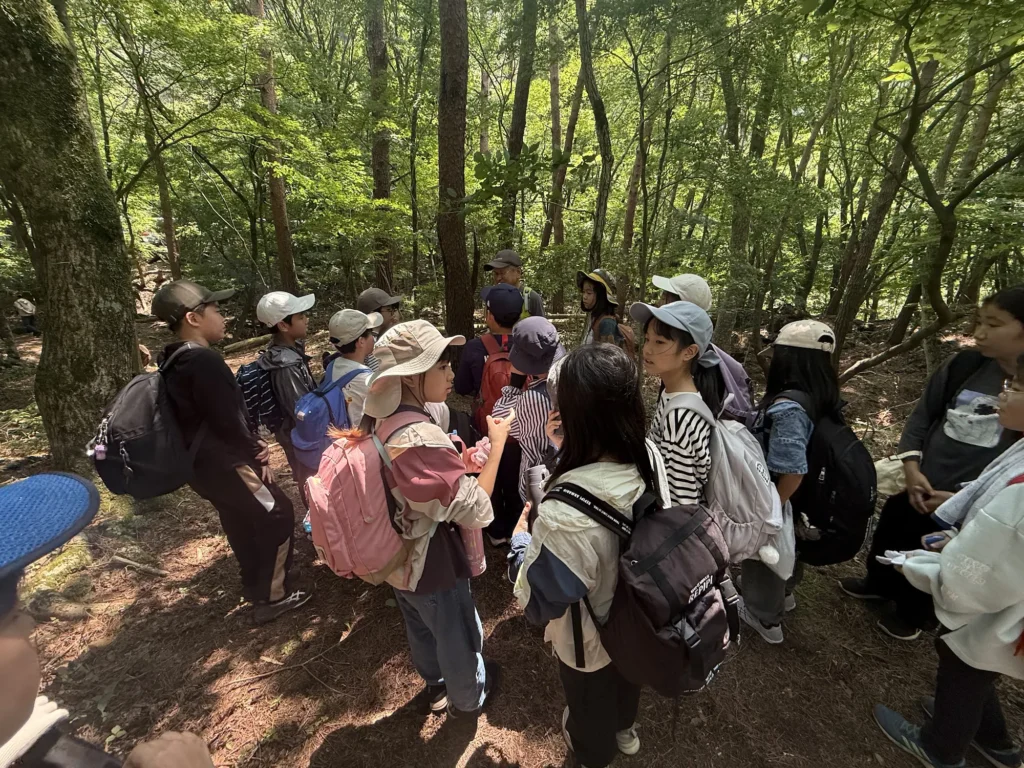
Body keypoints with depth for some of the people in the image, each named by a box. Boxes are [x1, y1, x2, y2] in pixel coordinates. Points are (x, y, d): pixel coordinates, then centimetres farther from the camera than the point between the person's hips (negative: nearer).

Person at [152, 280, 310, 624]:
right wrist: (256, 450, -6)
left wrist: (252, 445, 3)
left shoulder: (176, 362, 7)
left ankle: (255, 586, 41)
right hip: (226, 463, -10)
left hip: (205, 463, 10)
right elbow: (228, 421, -25)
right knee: (277, 516, 4)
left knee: (242, 523, 23)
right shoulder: (204, 361, -25)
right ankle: (272, 596, 15)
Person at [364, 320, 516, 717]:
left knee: (421, 630, 31)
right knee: (459, 635, 22)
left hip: (399, 558, 8)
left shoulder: (385, 421, -8)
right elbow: (476, 511, -33)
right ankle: (467, 698, 49)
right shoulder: (422, 438, -36)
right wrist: (497, 444, -27)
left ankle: (437, 686, 58)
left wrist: (459, 465, -4)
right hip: (434, 564, -8)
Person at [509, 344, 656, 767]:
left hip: (590, 640, -4)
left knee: (590, 701, 31)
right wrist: (567, 453, 2)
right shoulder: (652, 463, -25)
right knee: (626, 680, 37)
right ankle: (625, 729, 69)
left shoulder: (566, 513, -46)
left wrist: (520, 542, -13)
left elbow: (539, 602, -29)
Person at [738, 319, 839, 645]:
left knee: (763, 553, 17)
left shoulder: (787, 408, -33)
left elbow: (792, 473, -31)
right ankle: (782, 594, 57)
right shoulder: (820, 398, -8)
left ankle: (765, 617, 41)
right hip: (803, 501, 8)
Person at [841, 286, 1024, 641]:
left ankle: (911, 614, 45)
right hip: (918, 487, 4)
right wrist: (911, 467, -8)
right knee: (887, 541, 23)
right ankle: (879, 585, 51)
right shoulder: (963, 366, -4)